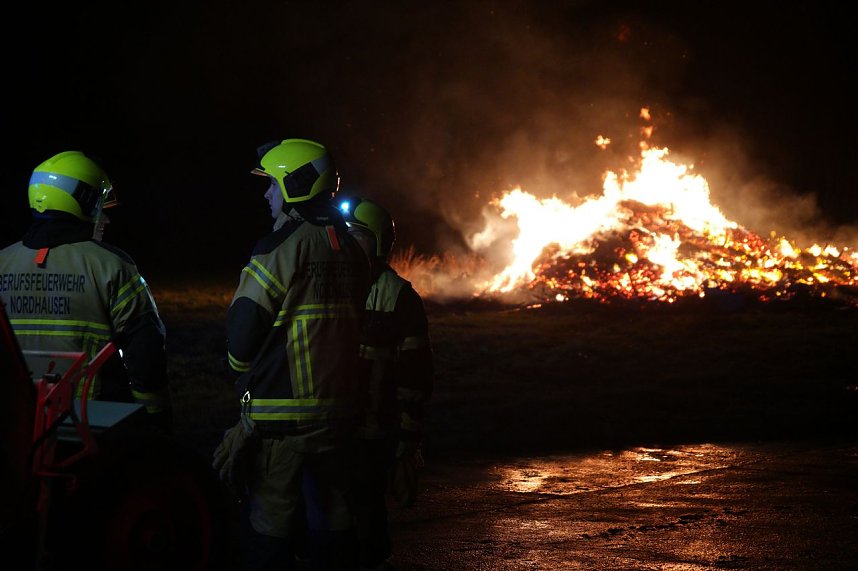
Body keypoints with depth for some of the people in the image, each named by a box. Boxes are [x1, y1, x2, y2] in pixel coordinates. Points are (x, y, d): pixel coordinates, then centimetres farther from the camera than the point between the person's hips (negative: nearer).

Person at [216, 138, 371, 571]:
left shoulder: (283, 247, -13)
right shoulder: (351, 249, 10)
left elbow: (243, 326, -10)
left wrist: (242, 368, 9)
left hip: (280, 413, -7)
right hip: (337, 406, 7)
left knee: (270, 523, 0)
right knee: (332, 518, 14)